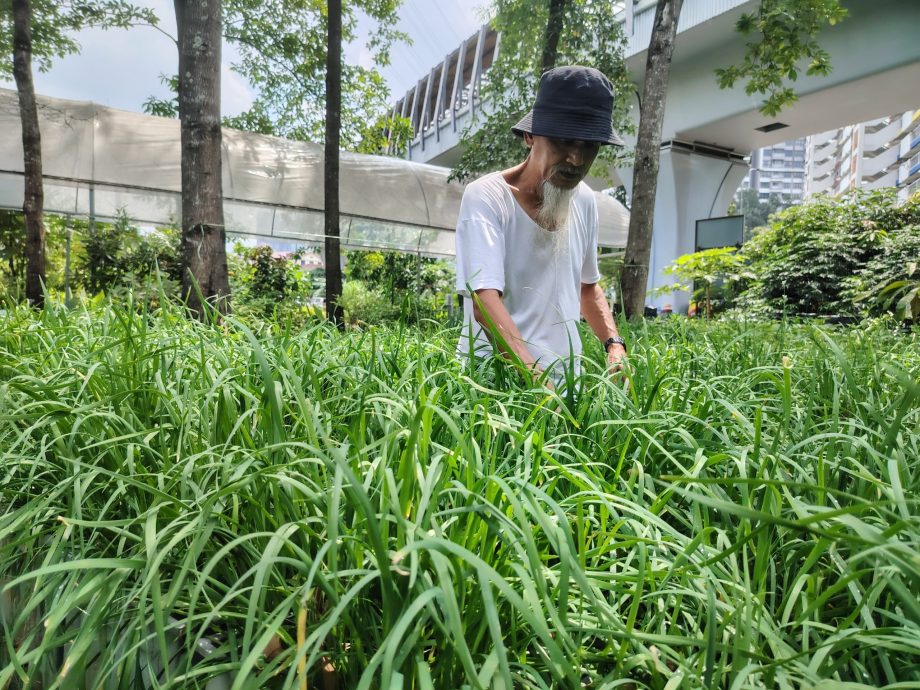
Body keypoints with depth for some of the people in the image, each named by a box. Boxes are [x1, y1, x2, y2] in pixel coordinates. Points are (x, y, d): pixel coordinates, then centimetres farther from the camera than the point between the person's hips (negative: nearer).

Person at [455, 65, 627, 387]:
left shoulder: (585, 200, 6)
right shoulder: (486, 196, -13)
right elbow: (484, 302, -25)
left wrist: (614, 344, 4)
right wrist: (537, 378, -37)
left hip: (565, 372, 5)